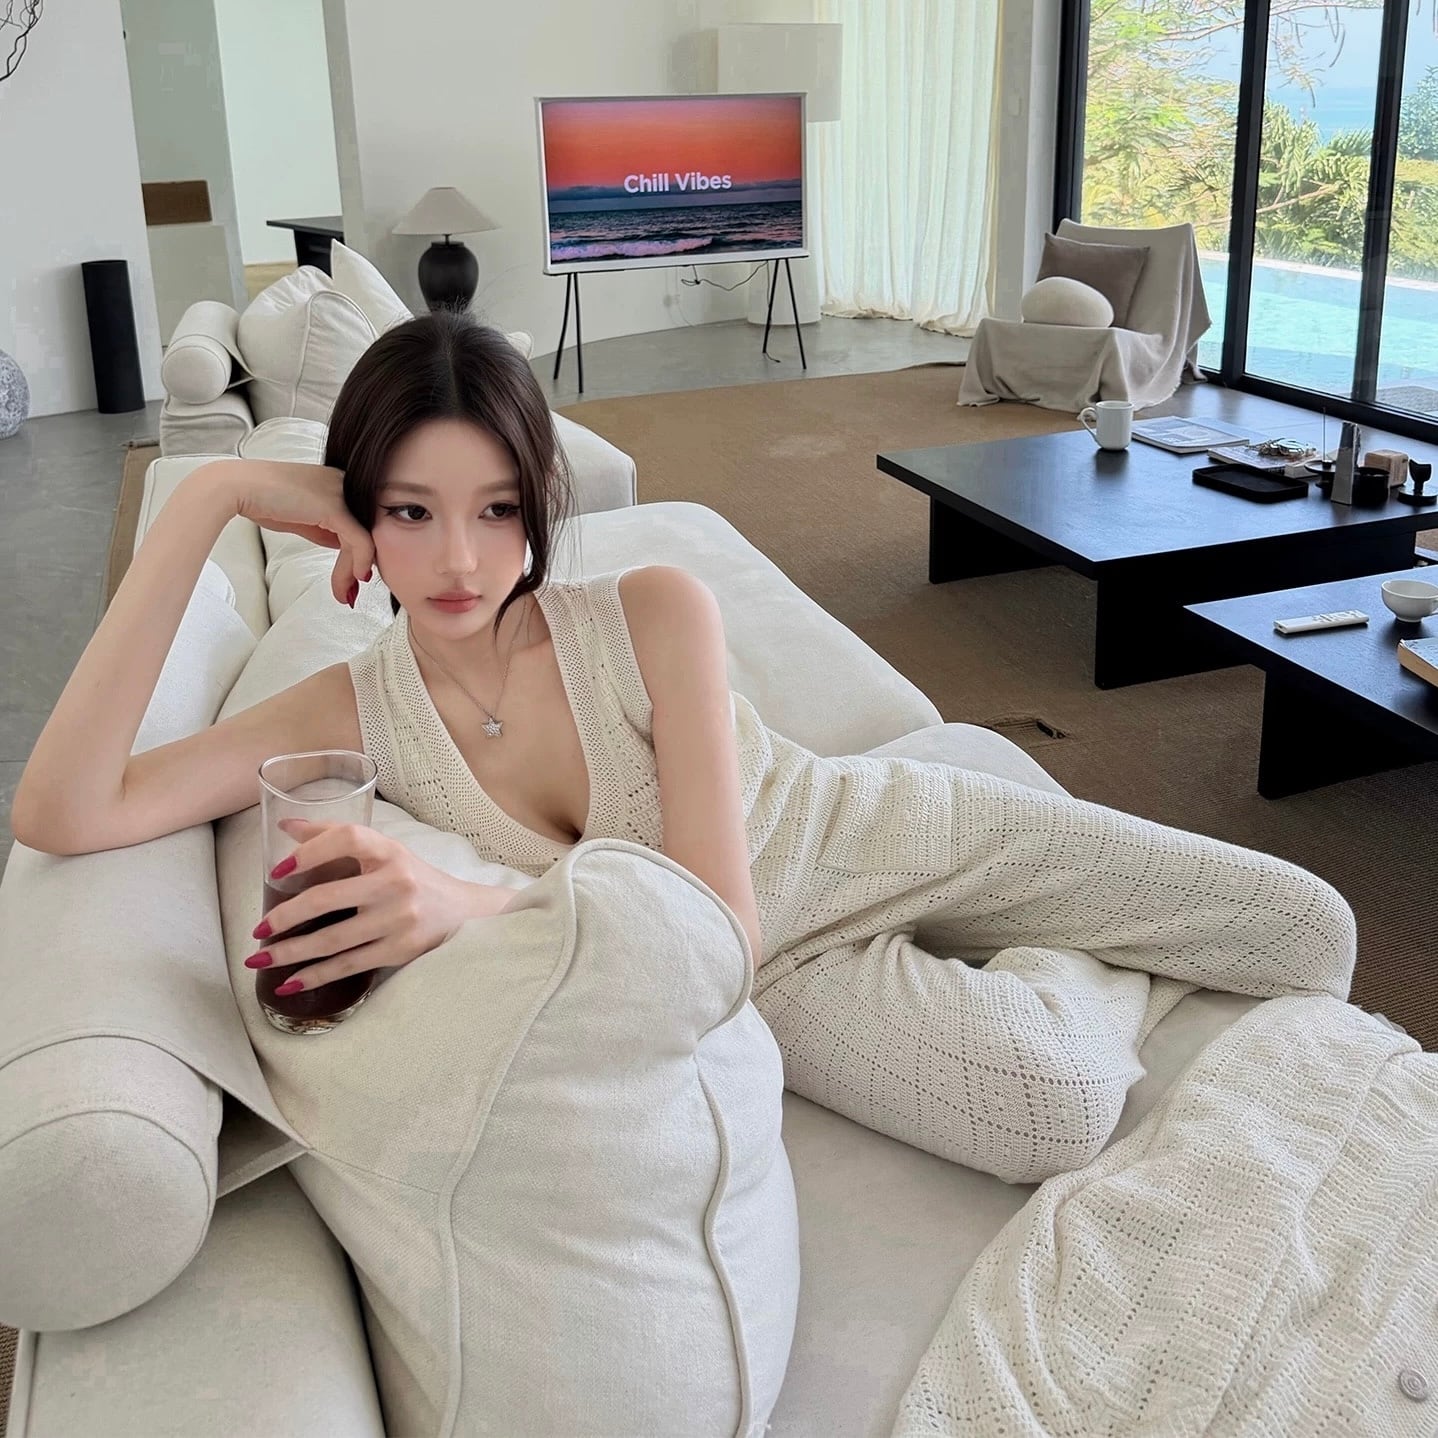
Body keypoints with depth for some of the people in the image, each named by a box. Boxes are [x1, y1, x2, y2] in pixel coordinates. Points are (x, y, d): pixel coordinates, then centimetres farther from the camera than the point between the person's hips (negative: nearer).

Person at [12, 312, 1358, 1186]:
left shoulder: (655, 611, -23)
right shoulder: (357, 712, -15)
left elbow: (719, 913, -26)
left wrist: (481, 901, -44)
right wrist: (201, 501, -31)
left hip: (877, 835, 0)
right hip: (773, 974, 1)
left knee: (1310, 932, -4)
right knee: (1056, 1109, -26)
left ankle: (1072, 979, 24)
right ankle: (1074, 974, 7)